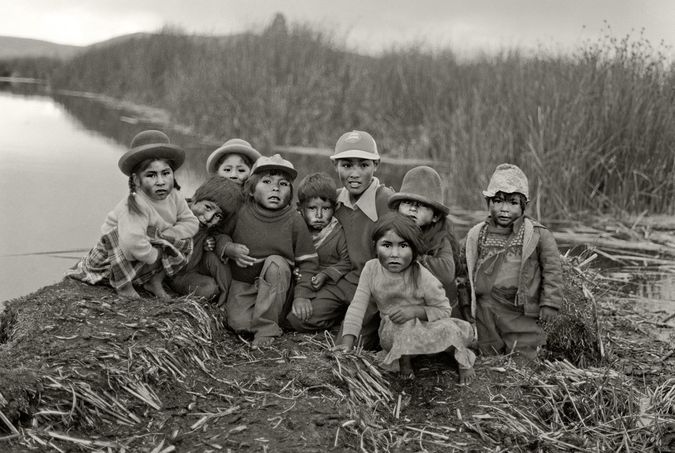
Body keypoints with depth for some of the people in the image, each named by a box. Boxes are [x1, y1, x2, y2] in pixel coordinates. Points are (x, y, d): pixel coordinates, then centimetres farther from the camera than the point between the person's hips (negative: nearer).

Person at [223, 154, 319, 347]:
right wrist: (230, 249, -16)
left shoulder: (294, 220, -8)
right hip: (242, 283, 0)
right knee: (239, 322, -27)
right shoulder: (240, 214, -7)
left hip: (277, 286, 1)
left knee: (276, 263, -33)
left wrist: (302, 295, -12)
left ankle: (266, 328, -21)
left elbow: (308, 261, -4)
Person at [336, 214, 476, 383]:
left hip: (424, 332, 0)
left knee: (450, 329, -29)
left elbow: (444, 310, -11)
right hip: (392, 333, 0)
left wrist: (416, 310, -29)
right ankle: (404, 360, -9)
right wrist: (346, 346, -23)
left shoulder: (422, 277, -19)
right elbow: (357, 307, -13)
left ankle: (463, 360, 2)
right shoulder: (371, 269, -13)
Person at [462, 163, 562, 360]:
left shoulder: (538, 235, -5)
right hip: (486, 310, 3)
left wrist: (549, 303, -5)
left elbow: (552, 270, -1)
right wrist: (467, 305, 13)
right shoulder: (476, 235, 4)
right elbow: (467, 270, 13)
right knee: (489, 355, 14)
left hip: (521, 311, -3)